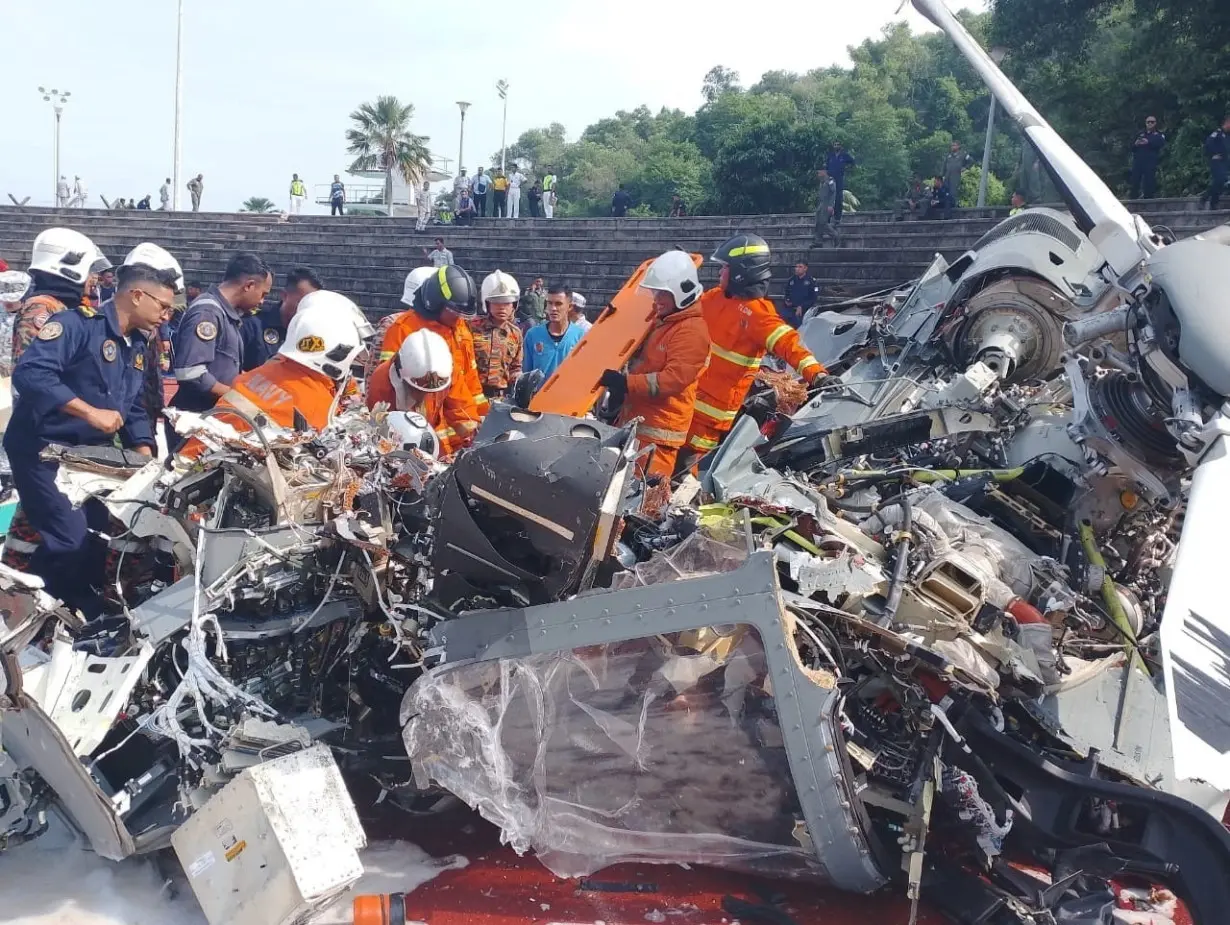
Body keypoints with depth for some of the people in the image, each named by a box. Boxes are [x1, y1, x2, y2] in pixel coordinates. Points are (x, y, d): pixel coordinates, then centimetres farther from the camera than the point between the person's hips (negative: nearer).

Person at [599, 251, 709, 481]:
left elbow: (673, 379, -23)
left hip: (658, 429, -10)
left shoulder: (691, 330, -13)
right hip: (636, 421, 10)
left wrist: (625, 383, -25)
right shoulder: (662, 322, 18)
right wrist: (620, 387, 13)